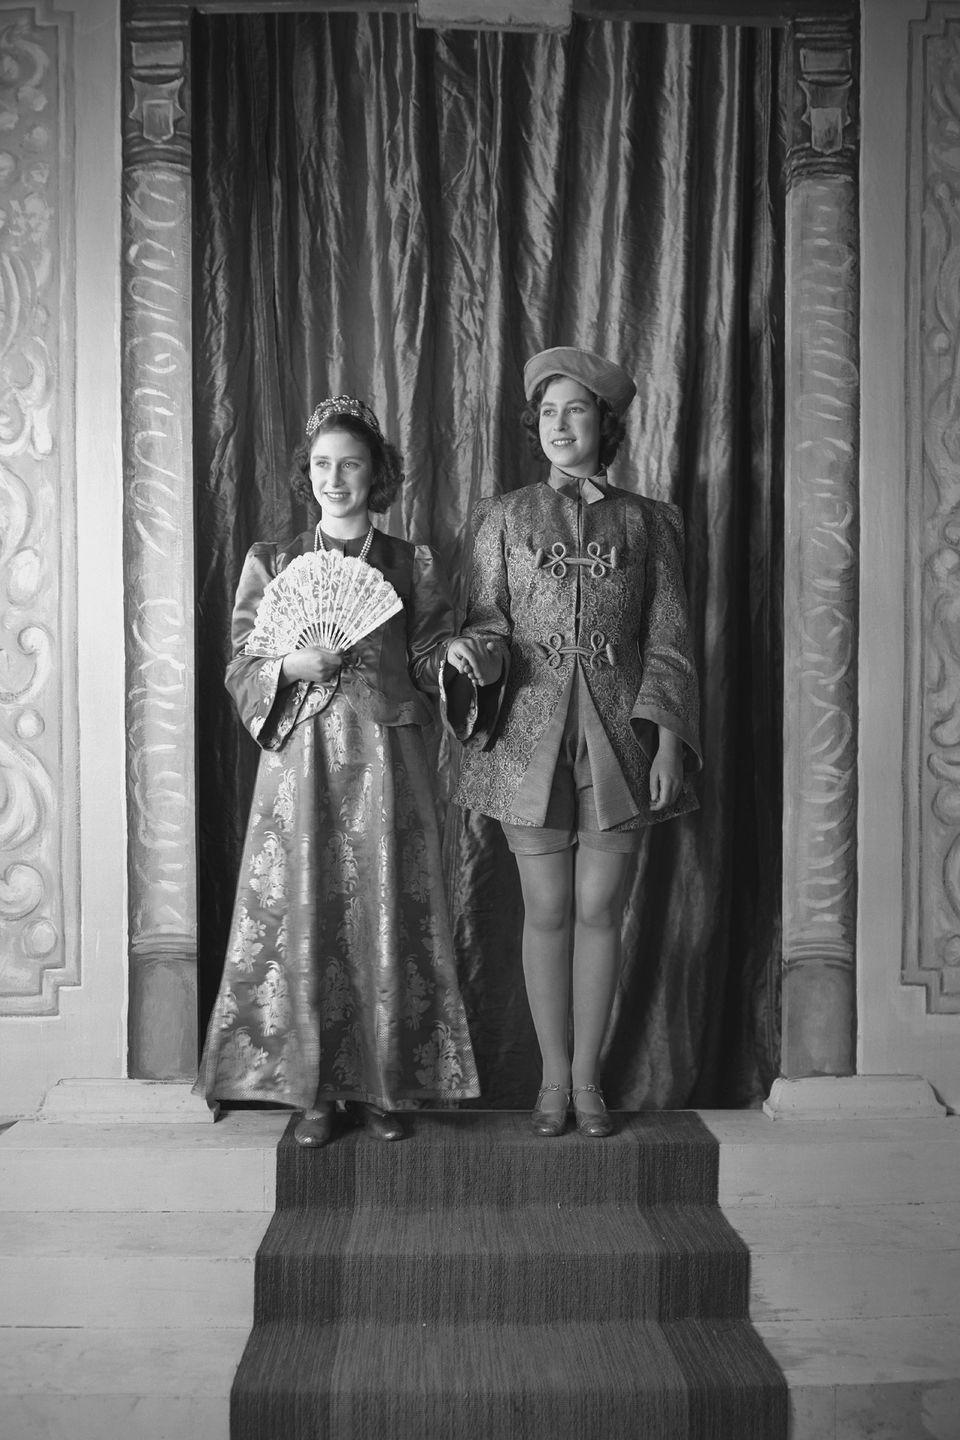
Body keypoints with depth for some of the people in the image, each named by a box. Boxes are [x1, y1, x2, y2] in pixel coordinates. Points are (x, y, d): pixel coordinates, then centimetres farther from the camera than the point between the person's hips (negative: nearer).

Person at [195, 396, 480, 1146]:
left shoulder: (414, 565, 9)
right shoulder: (272, 564, 9)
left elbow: (431, 672, 10)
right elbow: (240, 669, 6)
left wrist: (460, 656, -8)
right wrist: (291, 666, -11)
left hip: (387, 757, 0)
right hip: (302, 756, 0)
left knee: (388, 919, 0)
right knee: (304, 919, -2)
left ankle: (380, 1085, 13)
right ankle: (313, 1089, 10)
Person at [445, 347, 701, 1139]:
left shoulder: (648, 521, 7)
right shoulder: (504, 516, 7)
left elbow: (669, 640, 4)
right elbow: (488, 619, 6)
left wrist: (669, 741, -4)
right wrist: (472, 651, -18)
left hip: (619, 736, 0)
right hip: (529, 733, 0)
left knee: (599, 910, 5)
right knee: (546, 911, 5)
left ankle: (588, 1077, 18)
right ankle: (554, 1078, 19)